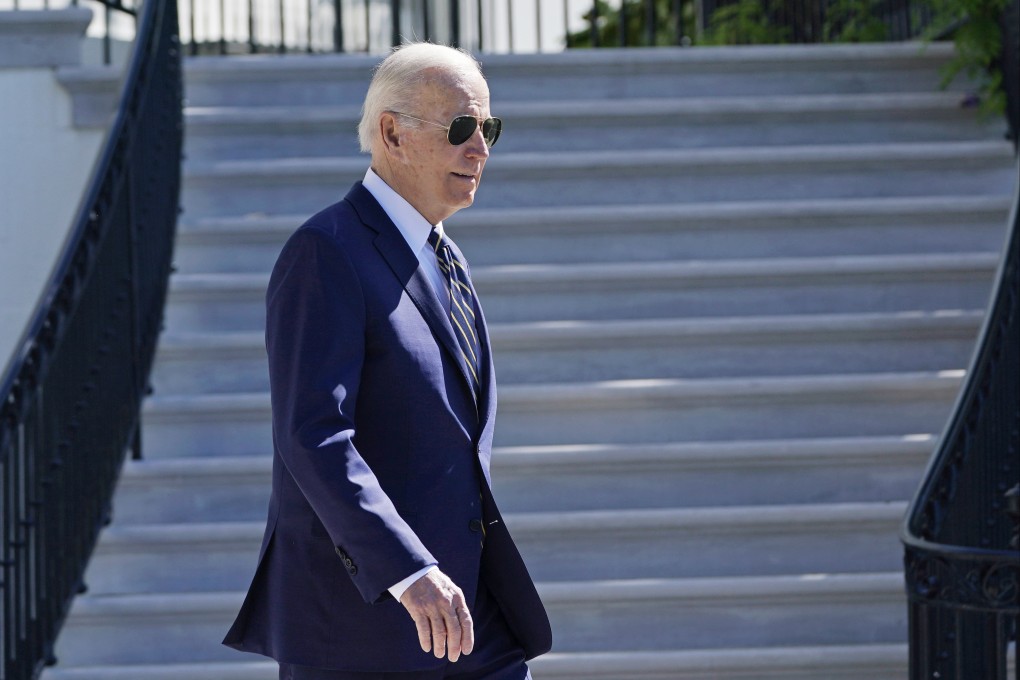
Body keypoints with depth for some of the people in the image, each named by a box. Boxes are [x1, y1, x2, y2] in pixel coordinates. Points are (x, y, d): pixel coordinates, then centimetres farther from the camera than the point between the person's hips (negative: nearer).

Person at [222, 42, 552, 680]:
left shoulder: (447, 261, 18)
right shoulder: (325, 255, -11)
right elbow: (313, 437, -22)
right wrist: (409, 573, -31)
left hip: (470, 608, 8)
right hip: (359, 620, -8)